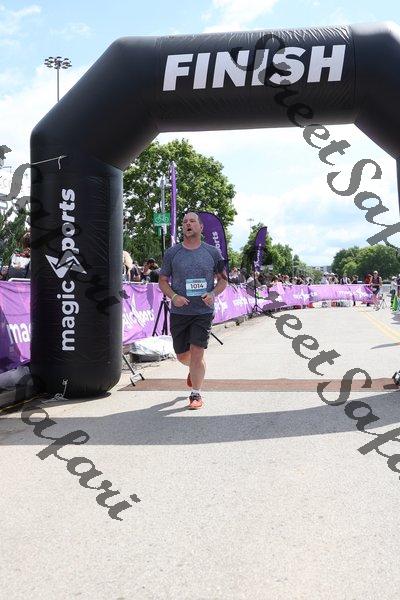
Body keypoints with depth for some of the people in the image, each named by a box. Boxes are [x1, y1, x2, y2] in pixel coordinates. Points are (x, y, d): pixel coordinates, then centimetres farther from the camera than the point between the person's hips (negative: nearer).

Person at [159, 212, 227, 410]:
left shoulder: (212, 252, 3)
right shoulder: (172, 253, 2)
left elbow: (223, 279, 10)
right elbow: (162, 281, 6)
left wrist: (213, 293, -10)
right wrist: (173, 296, -13)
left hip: (203, 312, -1)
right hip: (179, 312, 2)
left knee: (197, 354, -9)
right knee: (182, 356, 11)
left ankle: (196, 395, 8)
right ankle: (195, 369, 47)